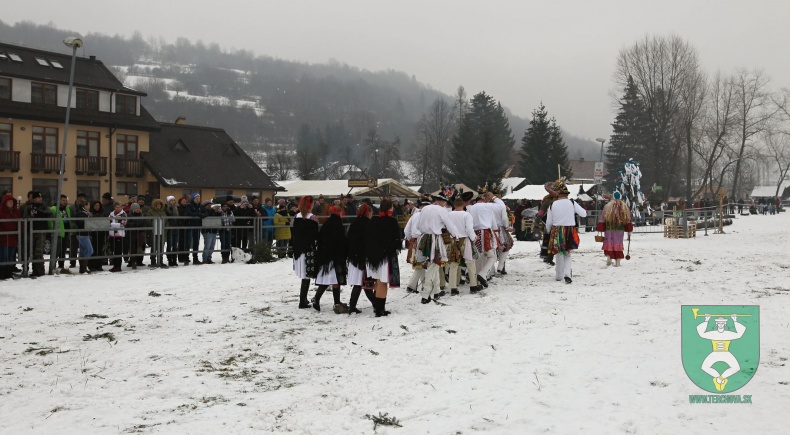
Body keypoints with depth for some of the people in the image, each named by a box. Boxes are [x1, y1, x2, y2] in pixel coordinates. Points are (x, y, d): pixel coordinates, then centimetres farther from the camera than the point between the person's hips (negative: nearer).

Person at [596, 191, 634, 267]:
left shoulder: (607, 206, -2)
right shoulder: (624, 207, 3)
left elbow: (602, 219, -1)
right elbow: (628, 220, 7)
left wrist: (600, 229, 4)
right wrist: (629, 230, 15)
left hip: (609, 229, -1)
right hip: (620, 229, 1)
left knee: (609, 243, 11)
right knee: (618, 244, 5)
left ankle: (608, 256, -8)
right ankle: (617, 262, 3)